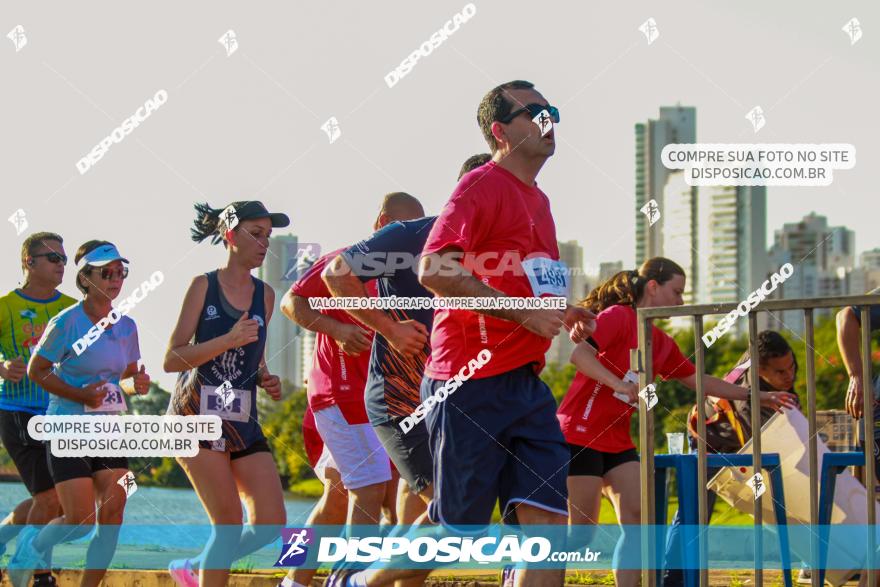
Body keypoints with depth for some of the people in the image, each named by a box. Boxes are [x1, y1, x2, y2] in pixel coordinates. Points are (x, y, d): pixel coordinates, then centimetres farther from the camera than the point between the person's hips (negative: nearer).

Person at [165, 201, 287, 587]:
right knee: (230, 525, -14)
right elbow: (171, 360, -9)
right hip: (197, 415, -5)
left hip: (243, 421, 6)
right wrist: (228, 341, -20)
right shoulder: (204, 286, -3)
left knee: (271, 523, -5)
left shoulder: (265, 295, 12)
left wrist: (267, 381, 3)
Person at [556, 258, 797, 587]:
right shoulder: (619, 317, -11)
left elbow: (699, 380, 22)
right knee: (582, 527, -9)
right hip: (580, 434, -9)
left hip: (617, 441, 9)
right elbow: (580, 354, -23)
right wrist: (618, 384, -33)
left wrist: (755, 396, 21)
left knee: (637, 519, -2)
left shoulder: (662, 343, 14)